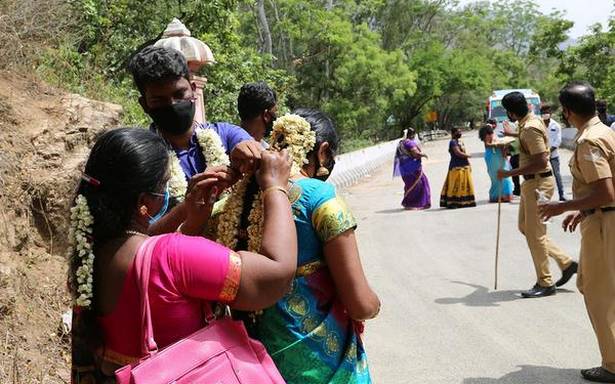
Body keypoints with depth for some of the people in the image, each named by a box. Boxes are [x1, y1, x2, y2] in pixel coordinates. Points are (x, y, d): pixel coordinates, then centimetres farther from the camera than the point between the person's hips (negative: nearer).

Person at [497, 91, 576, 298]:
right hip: (531, 183, 10)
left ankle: (545, 283, 7)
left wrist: (510, 173, -24)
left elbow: (541, 162, -27)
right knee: (525, 227, 16)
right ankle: (566, 262, 20)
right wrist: (514, 135, 40)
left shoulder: (530, 128, -22)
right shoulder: (531, 120, 9)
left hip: (538, 184, -10)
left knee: (534, 233, -3)